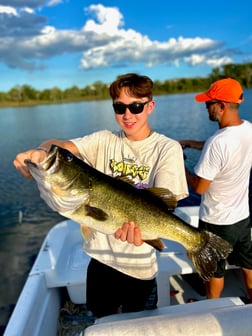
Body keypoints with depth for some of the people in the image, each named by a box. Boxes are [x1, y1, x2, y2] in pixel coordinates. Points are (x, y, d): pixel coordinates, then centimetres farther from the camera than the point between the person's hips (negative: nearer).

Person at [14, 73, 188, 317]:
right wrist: (40, 152, -40)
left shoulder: (167, 148, -10)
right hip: (100, 257, 3)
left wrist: (139, 224, -41)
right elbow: (62, 145, -17)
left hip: (139, 265, -3)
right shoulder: (104, 141, -2)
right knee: (104, 322, 27)